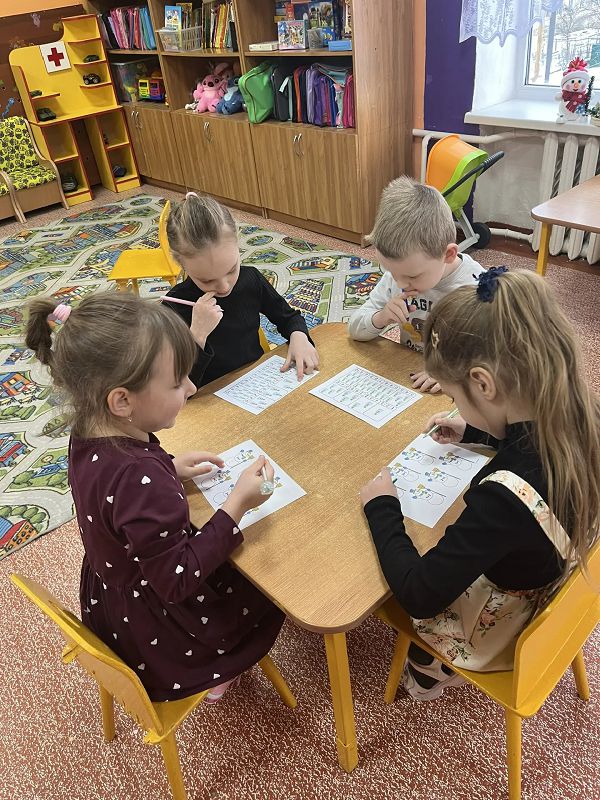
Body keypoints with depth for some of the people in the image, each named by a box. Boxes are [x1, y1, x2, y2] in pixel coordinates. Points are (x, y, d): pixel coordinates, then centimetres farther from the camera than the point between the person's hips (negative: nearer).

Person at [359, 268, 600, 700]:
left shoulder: (507, 495, -44)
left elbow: (419, 595, -31)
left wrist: (381, 508, -19)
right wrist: (473, 431, 9)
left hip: (500, 627, -6)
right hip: (551, 586, 7)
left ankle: (431, 672, 41)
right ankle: (434, 665, 40)